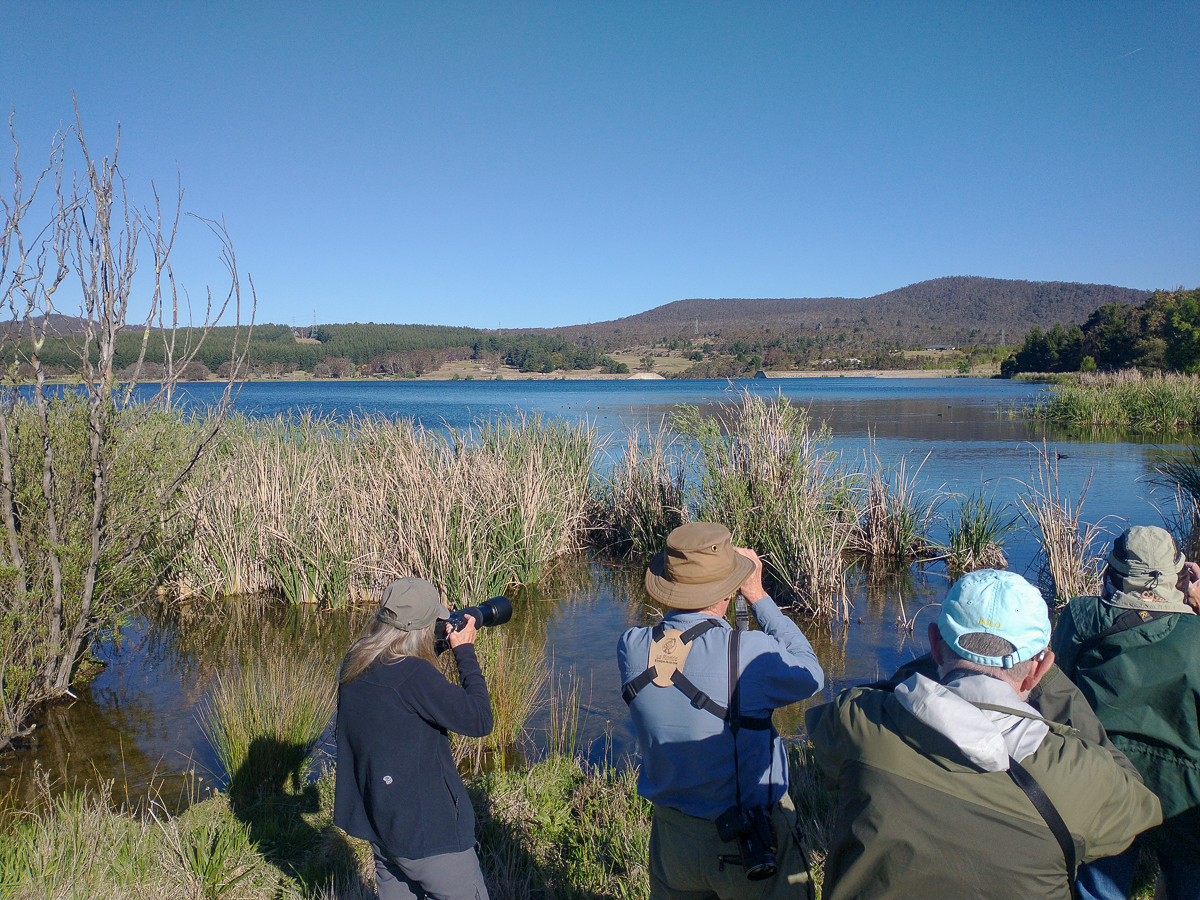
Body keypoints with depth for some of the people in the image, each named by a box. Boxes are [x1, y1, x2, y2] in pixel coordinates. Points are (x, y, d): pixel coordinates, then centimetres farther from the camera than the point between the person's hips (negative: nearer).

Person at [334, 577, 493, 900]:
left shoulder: (353, 665, -1)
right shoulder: (414, 674, -26)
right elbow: (479, 721, -22)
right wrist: (465, 652, -13)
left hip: (377, 824, 8)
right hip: (425, 831, -8)